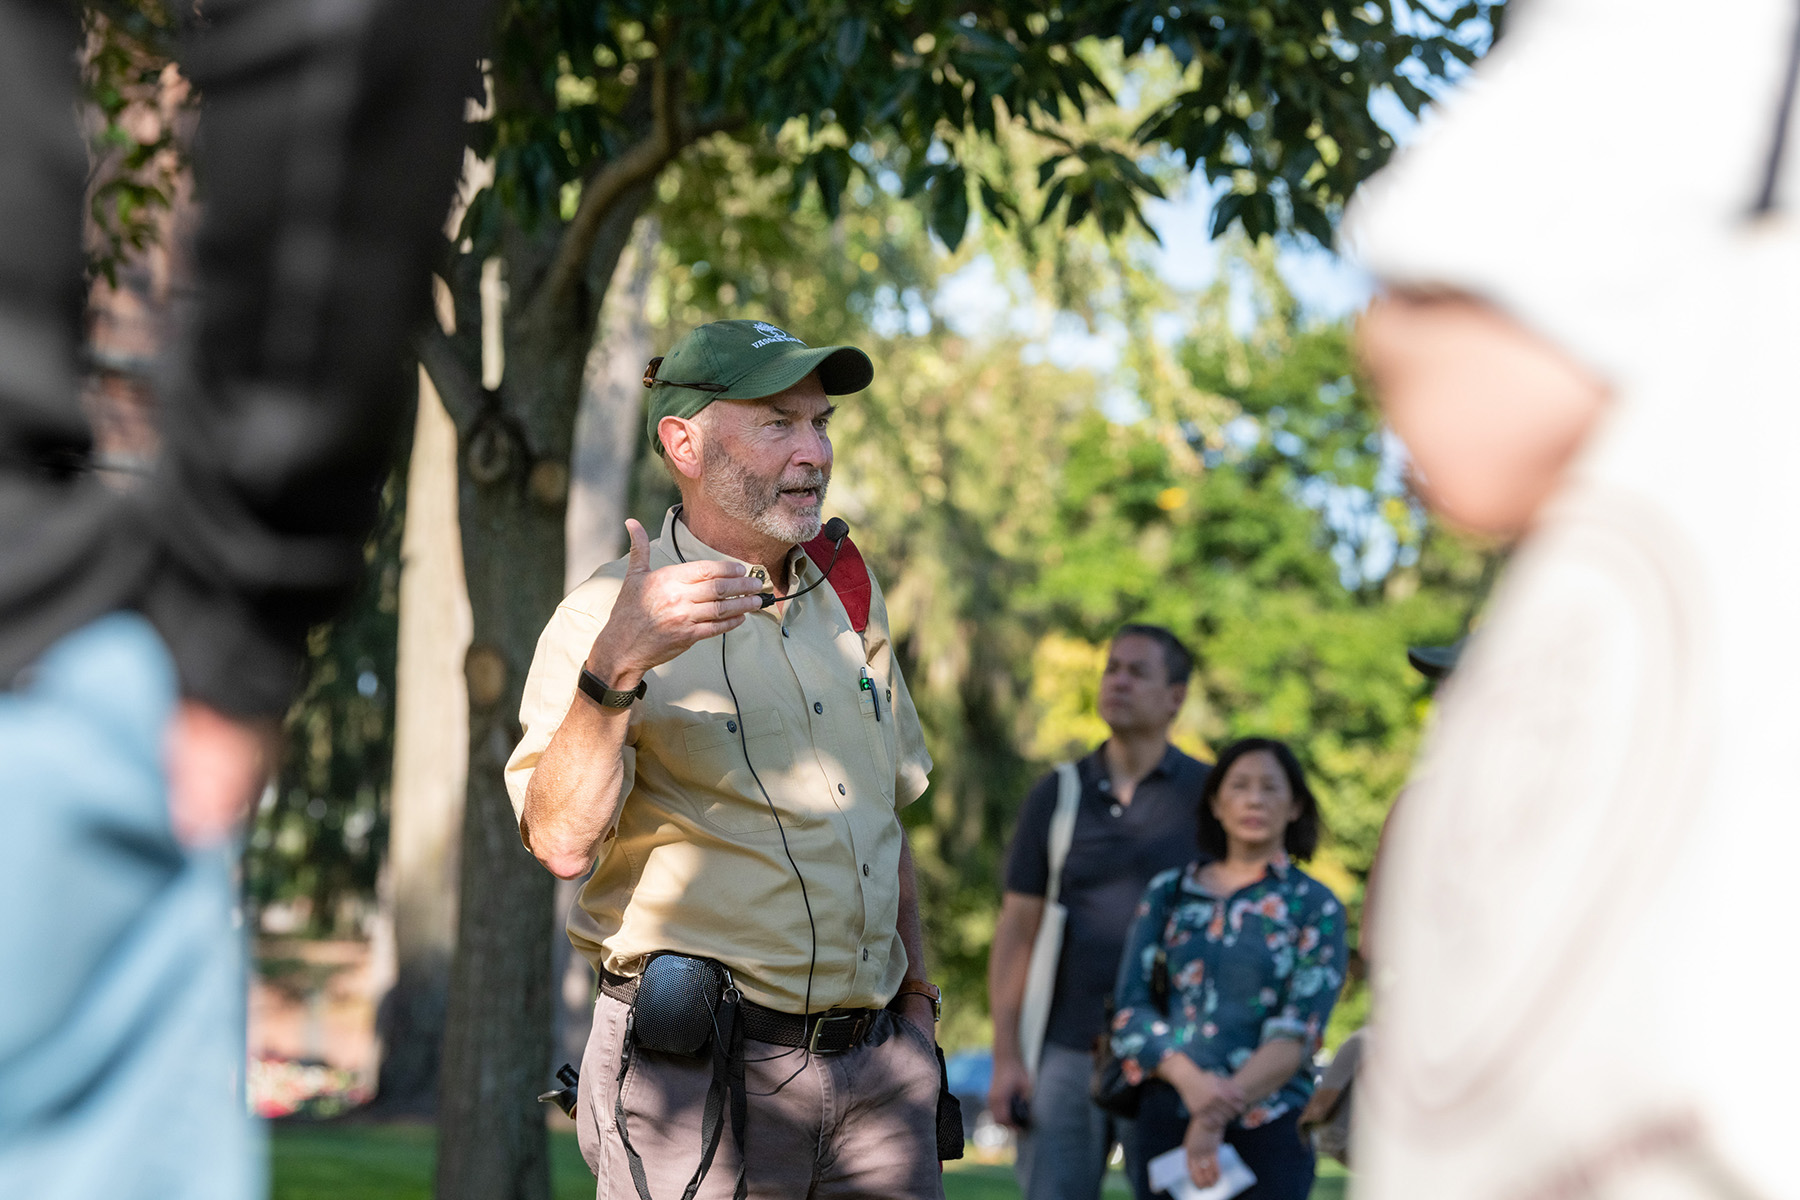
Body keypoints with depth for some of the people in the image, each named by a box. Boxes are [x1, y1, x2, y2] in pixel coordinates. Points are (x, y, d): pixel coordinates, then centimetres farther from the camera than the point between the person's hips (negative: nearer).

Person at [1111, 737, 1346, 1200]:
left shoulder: (1314, 907, 4)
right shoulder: (1168, 893, 12)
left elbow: (1299, 1032, -6)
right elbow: (1131, 1006, 5)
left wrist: (1215, 1119, -17)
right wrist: (1189, 1079, -14)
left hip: (1269, 1126, -2)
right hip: (1168, 1120, 2)